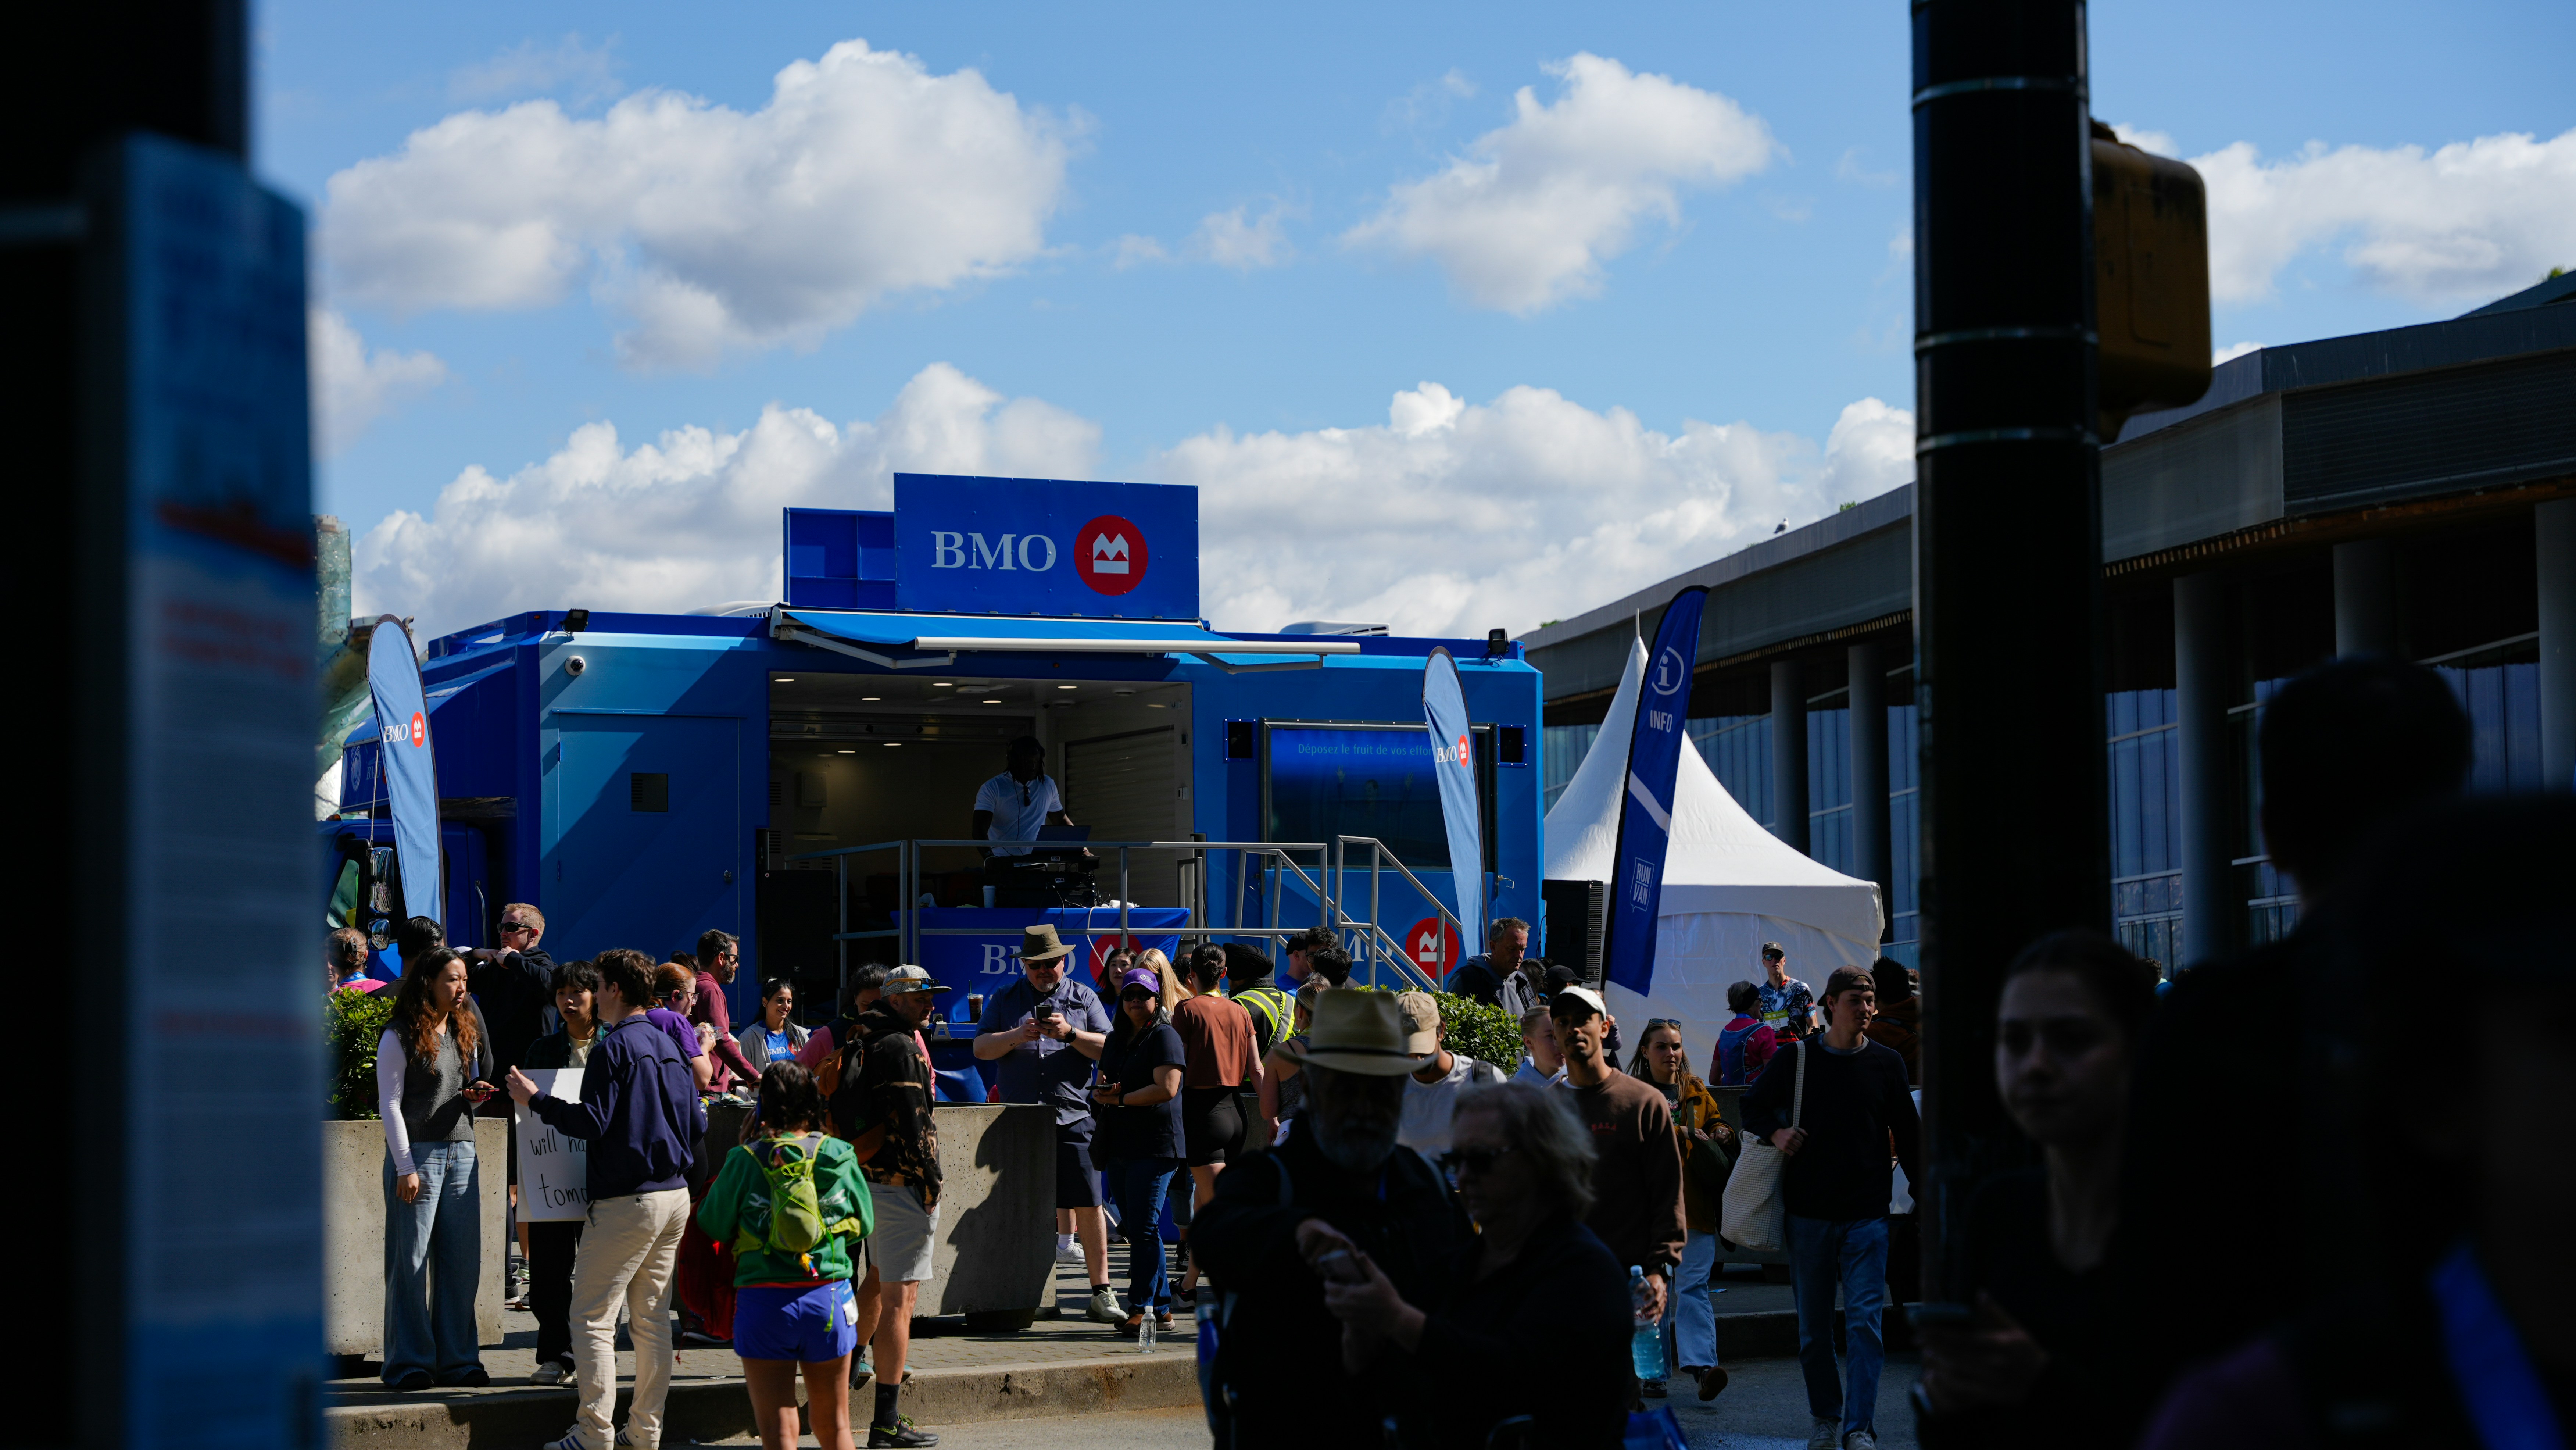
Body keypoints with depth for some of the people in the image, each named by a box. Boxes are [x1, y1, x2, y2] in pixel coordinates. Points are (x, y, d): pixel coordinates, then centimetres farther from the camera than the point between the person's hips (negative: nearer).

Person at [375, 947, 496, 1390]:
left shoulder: (466, 1031, 14)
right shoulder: (400, 1037, -5)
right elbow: (389, 1104, -6)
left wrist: (475, 1094, 0)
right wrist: (405, 1167, -12)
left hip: (462, 1152, 6)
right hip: (417, 1152, -6)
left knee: (462, 1261, 5)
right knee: (411, 1262, -3)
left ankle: (458, 1359, 13)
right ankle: (410, 1364, 3)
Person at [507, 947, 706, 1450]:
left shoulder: (613, 1048, -11)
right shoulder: (669, 1046, 13)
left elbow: (592, 1123, -16)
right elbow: (698, 1125, 14)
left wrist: (535, 1100, -6)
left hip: (627, 1200, -8)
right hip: (675, 1196, 8)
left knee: (593, 1317, -3)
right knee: (652, 1318, 11)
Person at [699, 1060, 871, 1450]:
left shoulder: (746, 1161, -5)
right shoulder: (839, 1157, 0)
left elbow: (712, 1226, 4)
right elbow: (863, 1223, 12)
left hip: (764, 1301, -2)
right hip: (829, 1298, 2)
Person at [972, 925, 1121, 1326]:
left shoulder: (1083, 997, 11)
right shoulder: (1006, 1000, 13)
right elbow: (981, 1048, 4)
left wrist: (1070, 1034, -13)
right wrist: (1017, 1036, -13)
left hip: (1073, 1117, -1)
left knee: (1088, 1205, -6)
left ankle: (1101, 1293, -2)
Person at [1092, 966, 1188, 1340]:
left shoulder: (1165, 1036, -6)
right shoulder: (1116, 1039, 19)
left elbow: (1167, 1088, -17)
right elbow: (1102, 1086, 24)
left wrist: (1121, 1100, -14)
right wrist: (1101, 1094, 0)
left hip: (1156, 1145, -9)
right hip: (1120, 1147, 9)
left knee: (1144, 1228, -11)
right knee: (1134, 1229, 9)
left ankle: (1142, 1307, -9)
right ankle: (1161, 1309, 14)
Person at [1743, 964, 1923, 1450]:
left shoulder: (1886, 1064, 5)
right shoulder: (1796, 1059, 2)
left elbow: (1907, 1135, 11)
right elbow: (1753, 1106, 13)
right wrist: (1776, 1132, -7)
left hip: (1868, 1214, 0)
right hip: (1809, 1213, 0)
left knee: (1865, 1323, -10)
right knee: (1814, 1328, 7)